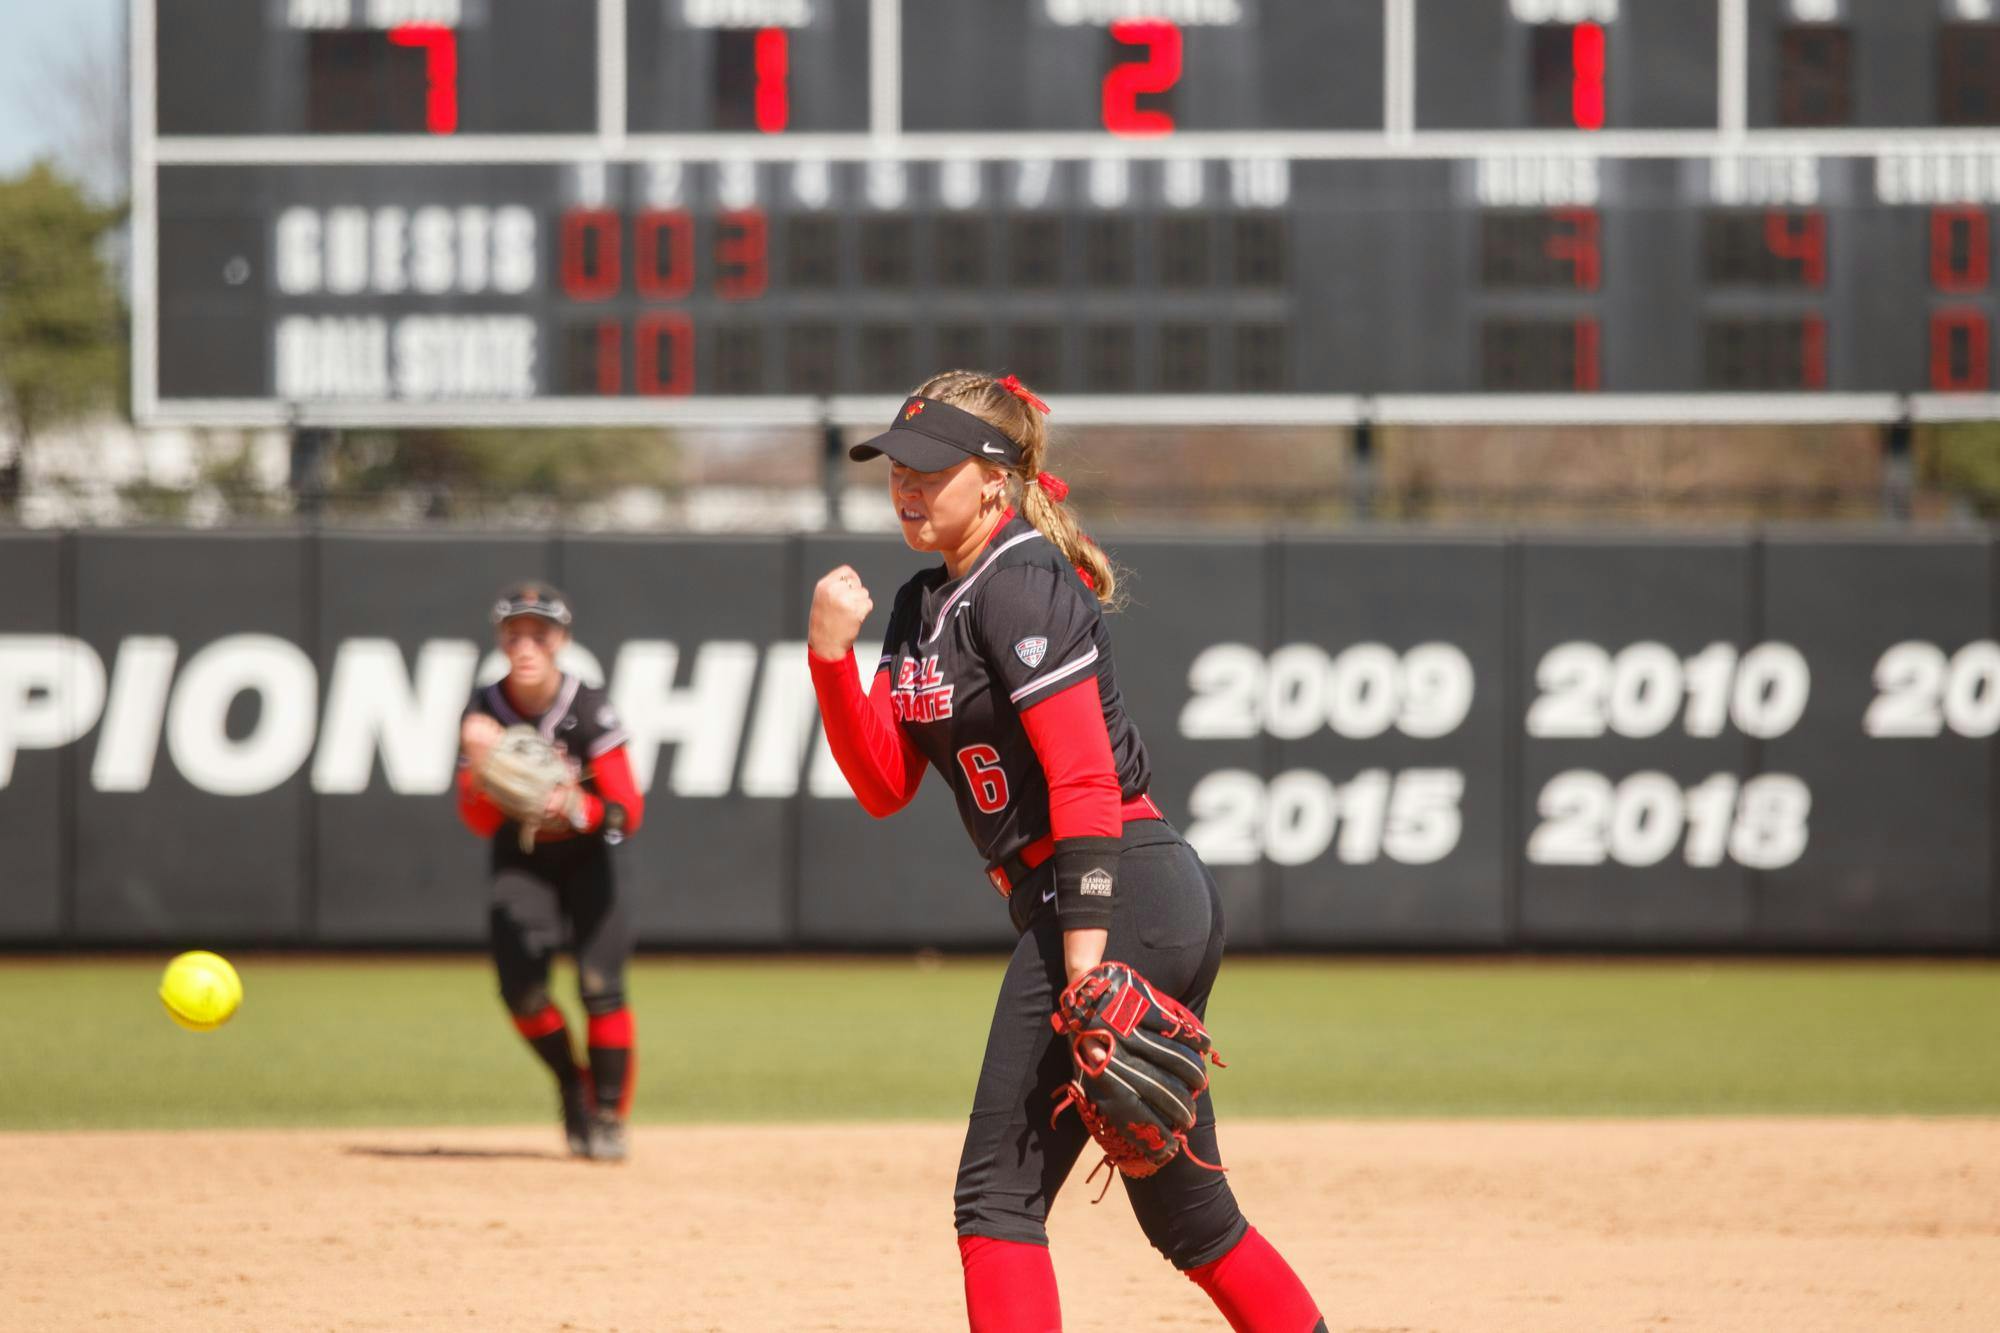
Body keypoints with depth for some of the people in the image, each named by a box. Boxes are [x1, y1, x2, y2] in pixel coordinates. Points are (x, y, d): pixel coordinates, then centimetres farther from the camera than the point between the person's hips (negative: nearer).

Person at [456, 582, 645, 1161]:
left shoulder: (590, 711, -21)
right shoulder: (484, 713, -15)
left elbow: (628, 813, -24)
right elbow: (479, 823, -19)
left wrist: (579, 808, -44)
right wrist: (481, 766, -37)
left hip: (585, 858, -2)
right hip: (519, 863, 2)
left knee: (600, 984, -14)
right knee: (520, 985, -15)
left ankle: (608, 1114, 4)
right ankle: (572, 1088, 12)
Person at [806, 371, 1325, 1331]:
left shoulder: (1023, 587, -12)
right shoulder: (925, 606, 17)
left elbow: (1086, 784, -19)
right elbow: (884, 786, 13)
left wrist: (1084, 962, -24)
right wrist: (831, 654, -1)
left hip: (1119, 894, -10)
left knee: (999, 1189, -9)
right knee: (1182, 1208, 15)